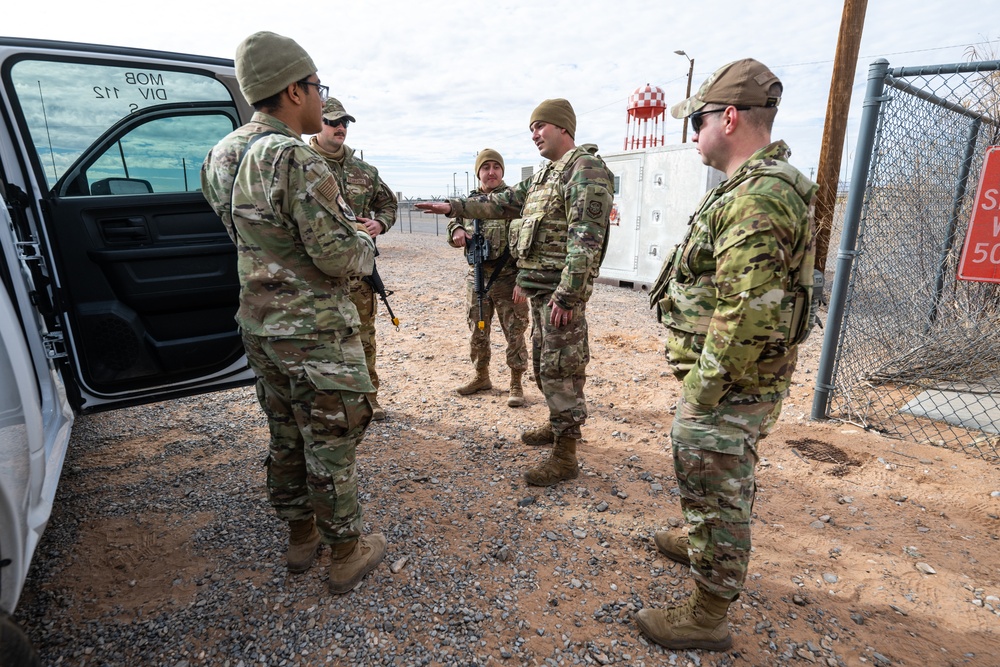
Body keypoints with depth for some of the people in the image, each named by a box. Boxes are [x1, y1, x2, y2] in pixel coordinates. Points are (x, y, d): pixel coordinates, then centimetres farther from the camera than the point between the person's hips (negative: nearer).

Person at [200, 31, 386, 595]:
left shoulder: (223, 156, 7)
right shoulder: (297, 160, -21)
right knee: (332, 444, 6)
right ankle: (347, 554, 23)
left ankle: (301, 536, 37)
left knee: (287, 438, 19)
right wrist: (366, 244, -1)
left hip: (259, 324, 8)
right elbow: (338, 256, -23)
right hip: (315, 330, -8)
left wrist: (344, 225, 16)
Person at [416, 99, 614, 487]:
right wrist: (454, 207, 17)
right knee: (543, 362, 18)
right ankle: (559, 426, 35)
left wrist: (567, 293, -24)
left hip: (562, 287, -10)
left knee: (561, 368, -6)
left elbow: (586, 238, -20)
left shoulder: (586, 170, -11)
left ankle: (565, 457, 3)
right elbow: (504, 204, 23)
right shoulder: (545, 174, 19)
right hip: (539, 284, 10)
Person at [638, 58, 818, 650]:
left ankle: (708, 617, 25)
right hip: (743, 381, 10)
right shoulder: (762, 184, 11)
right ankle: (702, 545, 52)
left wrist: (701, 391, -20)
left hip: (730, 387, -10)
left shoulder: (756, 199, -24)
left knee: (715, 491, 5)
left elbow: (744, 316, -30)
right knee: (723, 482, 28)